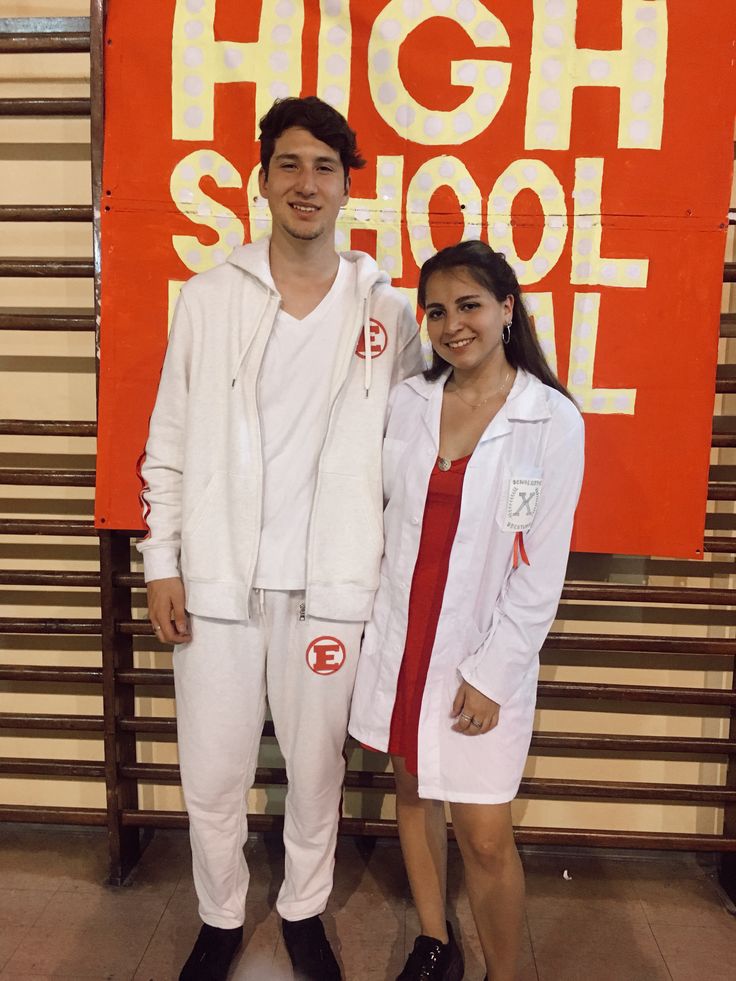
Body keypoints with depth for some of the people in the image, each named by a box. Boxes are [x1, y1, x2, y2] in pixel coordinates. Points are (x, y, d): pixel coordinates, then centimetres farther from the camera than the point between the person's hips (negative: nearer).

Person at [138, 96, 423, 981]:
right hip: (217, 577, 1)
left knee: (317, 767, 14)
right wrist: (161, 561, -1)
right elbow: (169, 442, 3)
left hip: (331, 582, 0)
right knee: (212, 774, 11)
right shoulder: (208, 298, 1)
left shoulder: (386, 311, 1)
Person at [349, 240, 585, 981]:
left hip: (484, 650, -4)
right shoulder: (407, 402, 0)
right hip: (400, 635, 4)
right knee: (412, 790, 18)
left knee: (484, 836, 0)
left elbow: (544, 567, -10)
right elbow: (381, 510, 7)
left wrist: (491, 672, -10)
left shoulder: (553, 419, -10)